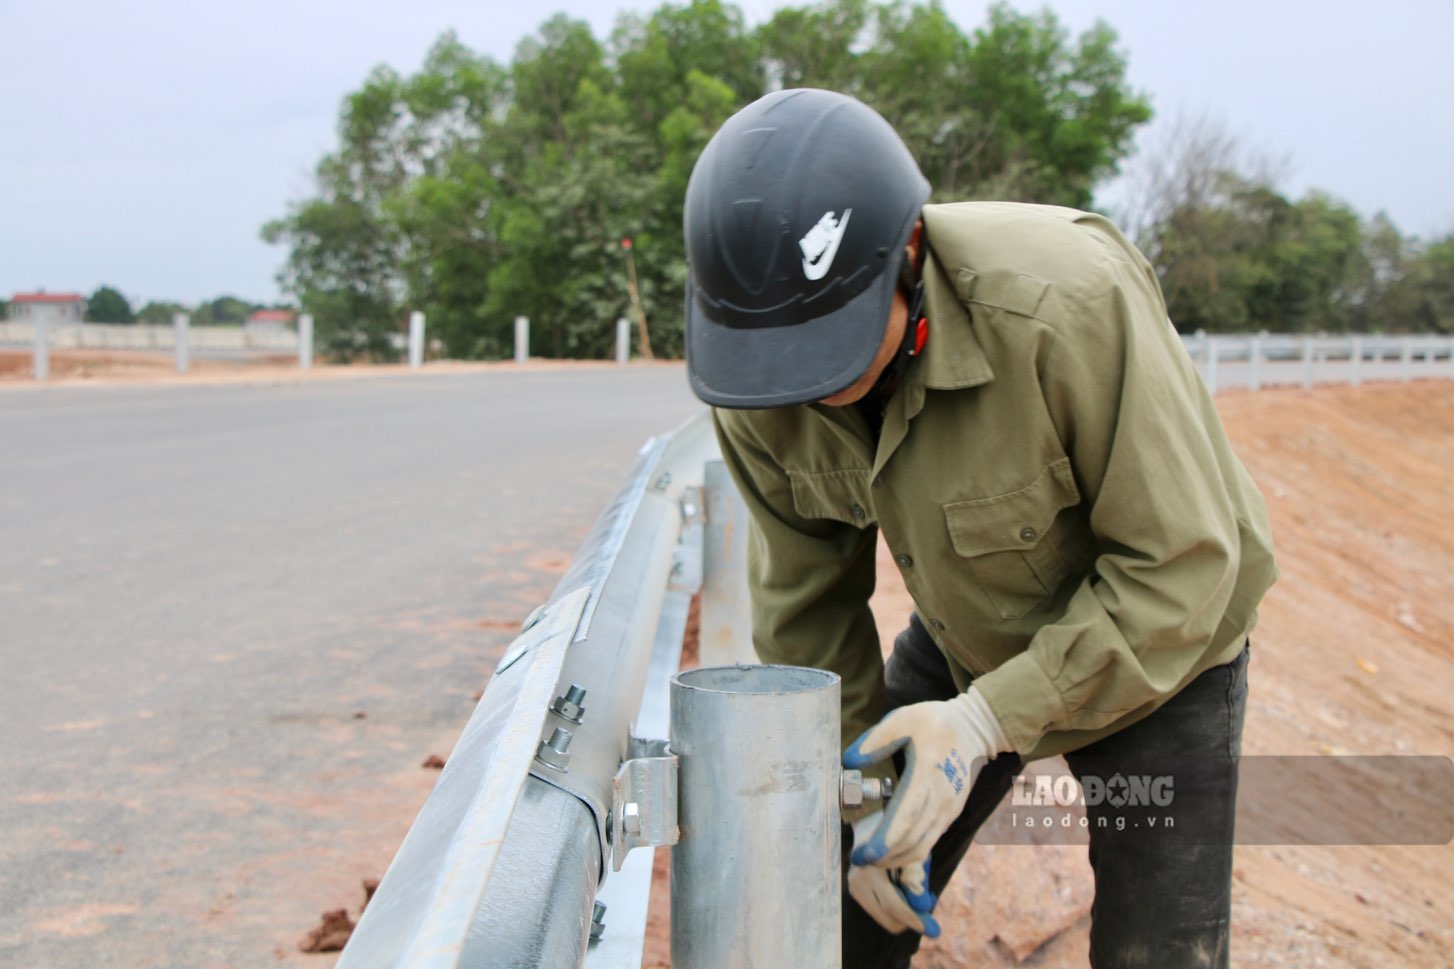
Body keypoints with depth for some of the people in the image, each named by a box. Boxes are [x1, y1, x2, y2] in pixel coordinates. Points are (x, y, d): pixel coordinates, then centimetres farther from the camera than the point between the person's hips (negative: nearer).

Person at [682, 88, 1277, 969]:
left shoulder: (1067, 303, -38)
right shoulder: (754, 374, -22)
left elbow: (1180, 565, -29)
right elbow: (806, 593, -10)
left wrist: (987, 721, -35)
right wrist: (860, 798, -12)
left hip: (1156, 635, -4)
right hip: (967, 631, 4)